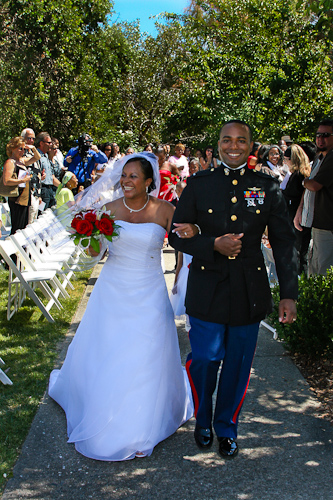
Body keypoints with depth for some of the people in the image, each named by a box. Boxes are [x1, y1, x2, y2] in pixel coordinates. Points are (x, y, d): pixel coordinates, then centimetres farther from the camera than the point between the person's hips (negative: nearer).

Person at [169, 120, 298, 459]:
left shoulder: (268, 187, 2)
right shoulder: (198, 184, 0)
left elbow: (283, 243, 3)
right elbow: (177, 237, 0)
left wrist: (288, 294, 0)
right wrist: (214, 245, -17)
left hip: (249, 291, 1)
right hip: (207, 289, -1)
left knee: (238, 365, 10)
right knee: (205, 357, 0)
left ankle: (226, 427, 36)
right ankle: (202, 420, 32)